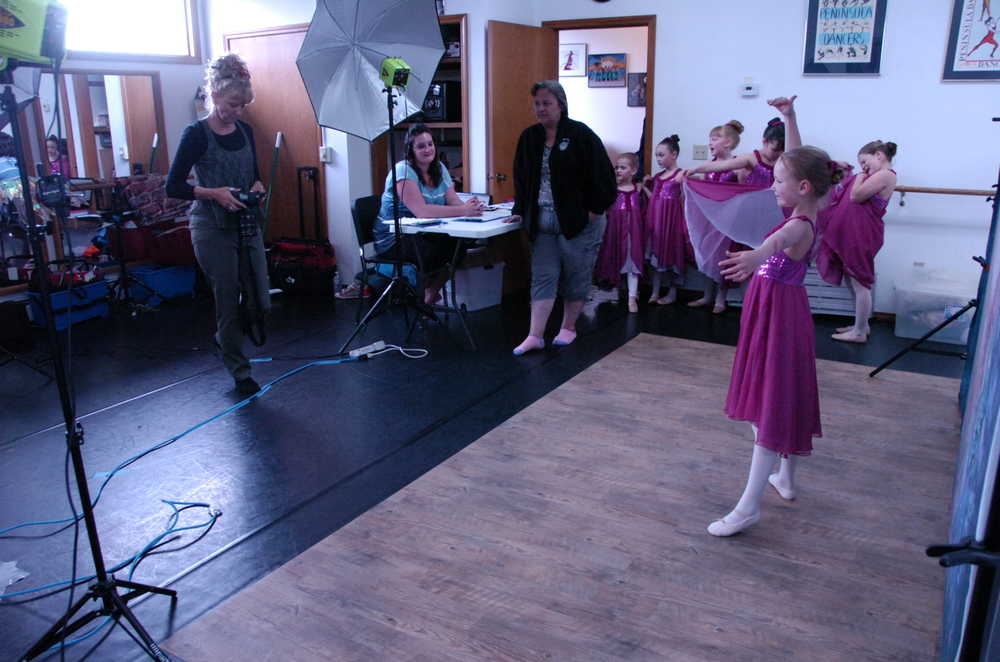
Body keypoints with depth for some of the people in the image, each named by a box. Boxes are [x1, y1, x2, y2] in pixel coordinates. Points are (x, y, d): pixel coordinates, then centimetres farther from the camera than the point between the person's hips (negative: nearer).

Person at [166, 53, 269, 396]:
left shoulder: (245, 130, 8)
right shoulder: (196, 134, -9)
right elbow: (173, 186, -9)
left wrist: (257, 185, -2)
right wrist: (213, 193, -21)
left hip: (247, 224, 6)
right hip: (212, 229, -6)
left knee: (261, 302, 4)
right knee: (228, 299, 2)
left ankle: (225, 336, 35)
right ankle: (239, 371, 18)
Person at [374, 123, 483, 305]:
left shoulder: (440, 169, 7)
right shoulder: (404, 170, -17)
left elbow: (453, 201, -2)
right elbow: (421, 211, -29)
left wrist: (469, 205, -26)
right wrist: (463, 211, -35)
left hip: (424, 234, 7)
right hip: (394, 240, -7)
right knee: (432, 253, -32)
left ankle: (431, 292, 5)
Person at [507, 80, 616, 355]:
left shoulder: (581, 135, -6)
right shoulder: (529, 138, 10)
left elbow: (602, 175, -9)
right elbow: (521, 178, 16)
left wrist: (594, 210, -11)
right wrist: (519, 211, 9)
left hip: (579, 222, -4)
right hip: (542, 224, 4)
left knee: (576, 276, 6)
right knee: (542, 278, 1)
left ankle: (568, 327, 22)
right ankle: (535, 336, 1)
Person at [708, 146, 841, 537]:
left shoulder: (800, 226, -24)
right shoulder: (804, 216, 4)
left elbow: (781, 238, -51)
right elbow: (799, 163, 25)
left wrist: (756, 255, -71)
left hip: (778, 318, -10)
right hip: (782, 314, 10)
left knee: (770, 406, -8)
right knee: (782, 400, 22)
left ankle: (749, 507, -3)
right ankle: (786, 479, 39)